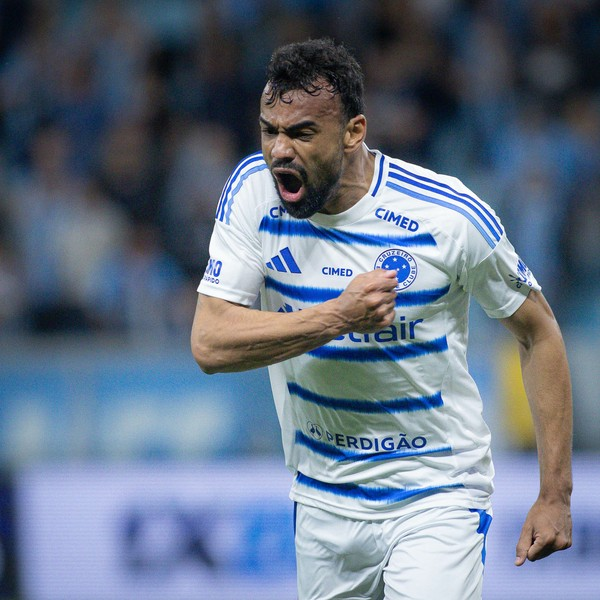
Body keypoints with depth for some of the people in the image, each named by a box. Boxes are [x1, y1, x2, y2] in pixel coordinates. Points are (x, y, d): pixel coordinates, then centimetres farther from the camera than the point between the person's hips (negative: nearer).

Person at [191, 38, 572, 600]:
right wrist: (338, 316, -27)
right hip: (322, 505, 4)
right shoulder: (253, 191, -9)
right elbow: (209, 345, -15)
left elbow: (538, 333, -4)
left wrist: (555, 495, -6)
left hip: (437, 496, -4)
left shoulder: (451, 214, -17)